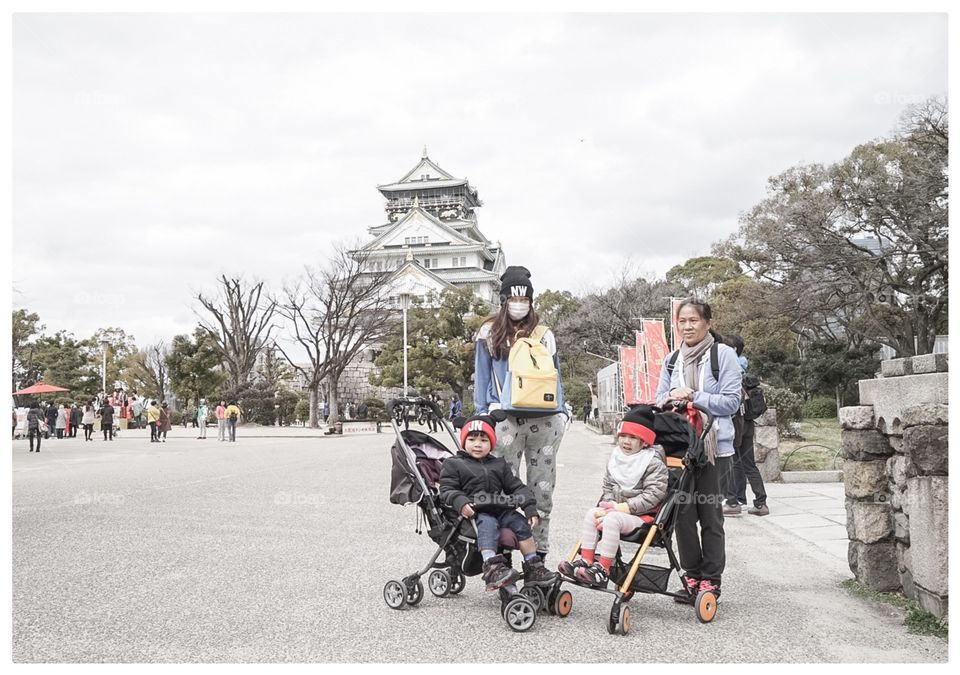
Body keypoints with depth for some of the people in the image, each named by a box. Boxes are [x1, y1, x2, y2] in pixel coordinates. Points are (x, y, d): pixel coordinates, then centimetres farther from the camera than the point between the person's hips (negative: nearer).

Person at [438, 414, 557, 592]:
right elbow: (447, 489, 0)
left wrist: (530, 507, 4)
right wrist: (460, 502, -21)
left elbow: (516, 487, 18)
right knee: (487, 524, -34)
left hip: (501, 510, 5)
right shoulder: (453, 464, 10)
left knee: (521, 523, -15)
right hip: (474, 512, -5)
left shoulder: (499, 464, 22)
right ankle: (492, 568, -48)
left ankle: (533, 567, -8)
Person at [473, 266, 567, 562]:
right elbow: (482, 376, 9)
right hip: (506, 418, -2)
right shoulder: (490, 333, 9)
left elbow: (554, 375, 18)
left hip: (544, 418, 3)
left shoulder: (544, 334, 16)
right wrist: (483, 415, 1)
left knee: (542, 488, 7)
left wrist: (561, 411, 8)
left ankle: (539, 553, 16)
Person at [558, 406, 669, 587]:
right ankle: (586, 561, -12)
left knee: (612, 520, -30)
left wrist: (622, 507, -20)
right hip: (617, 509, 7)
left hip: (642, 515, -7)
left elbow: (653, 494, -18)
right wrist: (609, 505, -8)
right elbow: (607, 486, 14)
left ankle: (602, 571, -27)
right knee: (591, 514, -13)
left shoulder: (653, 462, -10)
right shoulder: (615, 457, 9)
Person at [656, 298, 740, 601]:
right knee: (683, 512, 6)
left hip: (711, 445, -4)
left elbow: (731, 401, -7)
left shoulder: (723, 355, -2)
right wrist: (669, 401, -6)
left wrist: (693, 397, -15)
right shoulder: (672, 360, 13)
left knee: (710, 514, 2)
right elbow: (660, 399, 16)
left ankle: (711, 579, 12)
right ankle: (692, 575, 18)